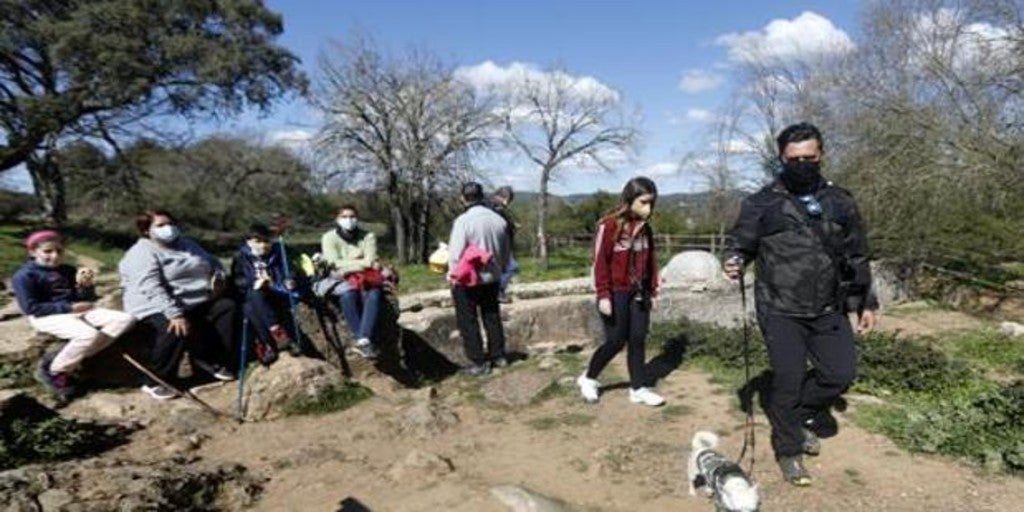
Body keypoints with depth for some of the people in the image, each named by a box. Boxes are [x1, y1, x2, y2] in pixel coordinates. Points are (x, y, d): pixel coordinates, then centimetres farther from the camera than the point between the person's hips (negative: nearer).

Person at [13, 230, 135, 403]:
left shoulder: (68, 271, 13)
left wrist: (85, 285, -10)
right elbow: (31, 308, -12)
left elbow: (88, 299, 12)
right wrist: (70, 307, -16)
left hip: (77, 310, 7)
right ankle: (52, 371, -9)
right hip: (48, 316, -7)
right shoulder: (24, 276, -4)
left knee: (125, 320, -13)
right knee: (89, 335, -36)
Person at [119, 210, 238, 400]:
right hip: (157, 308, -8)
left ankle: (215, 361, -2)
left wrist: (218, 276, 2)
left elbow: (214, 263, 26)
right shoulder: (142, 254, -10)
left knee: (227, 306, -5)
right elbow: (152, 289, -24)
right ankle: (155, 383, -18)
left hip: (197, 303, 8)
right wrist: (175, 314, -35)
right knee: (178, 330, -34)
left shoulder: (187, 244, 16)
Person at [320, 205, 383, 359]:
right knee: (348, 295, -36)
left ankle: (363, 341, -45)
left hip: (367, 278, 1)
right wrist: (362, 263, -9)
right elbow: (335, 264, -8)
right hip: (341, 280, -1)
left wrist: (348, 264, -11)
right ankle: (364, 341, -37)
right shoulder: (329, 237, 3)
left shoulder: (368, 236, 6)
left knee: (374, 294, -33)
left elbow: (370, 261, -5)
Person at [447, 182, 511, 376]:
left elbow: (456, 253, -18)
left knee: (468, 322, 5)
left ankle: (478, 362, 8)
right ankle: (498, 355, 27)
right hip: (492, 278, 6)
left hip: (467, 280, -6)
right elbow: (506, 251, 9)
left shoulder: (463, 220, -18)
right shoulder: (499, 219, 1)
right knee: (492, 317, 19)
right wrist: (501, 268, 23)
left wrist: (453, 275, -4)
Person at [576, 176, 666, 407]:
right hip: (616, 293, -6)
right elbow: (600, 262, -14)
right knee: (616, 341, 0)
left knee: (638, 340, 8)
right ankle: (588, 378, 21)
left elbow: (651, 260, 12)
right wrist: (603, 295, -17)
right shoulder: (609, 225, -14)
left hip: (639, 293, 6)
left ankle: (638, 388, 18)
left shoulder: (645, 227, 7)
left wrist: (653, 291, 12)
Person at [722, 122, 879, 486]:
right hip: (780, 311, -4)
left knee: (840, 373, 2)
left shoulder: (840, 202, 8)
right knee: (788, 380, 0)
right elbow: (741, 243, -1)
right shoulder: (763, 203, -4)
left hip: (829, 311, 4)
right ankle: (789, 450, 20)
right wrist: (735, 262, -24)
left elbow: (857, 257, 15)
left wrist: (866, 302, 16)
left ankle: (800, 415, 31)